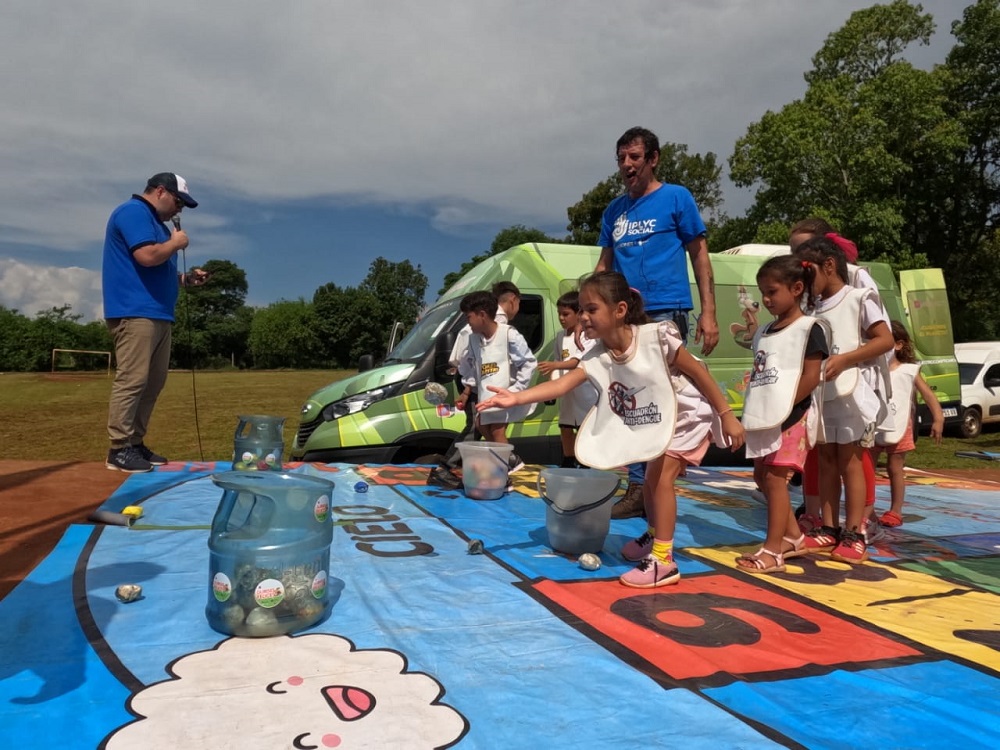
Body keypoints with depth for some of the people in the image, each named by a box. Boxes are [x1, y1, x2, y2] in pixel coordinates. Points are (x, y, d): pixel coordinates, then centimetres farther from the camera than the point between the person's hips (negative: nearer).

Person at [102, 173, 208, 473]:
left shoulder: (155, 221, 25)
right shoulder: (134, 212, -6)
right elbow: (147, 256, -21)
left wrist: (186, 278, 14)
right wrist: (176, 243, -4)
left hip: (157, 314, 11)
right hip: (135, 312, -11)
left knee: (153, 382, 9)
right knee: (132, 380, -13)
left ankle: (135, 443, 15)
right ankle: (119, 450, -9)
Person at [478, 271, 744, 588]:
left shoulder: (656, 337, -29)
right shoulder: (597, 357, -15)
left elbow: (698, 371, -19)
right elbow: (562, 384, -27)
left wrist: (727, 415, -16)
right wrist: (517, 398, -41)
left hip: (686, 416, -6)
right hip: (653, 424, 7)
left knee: (660, 478, -15)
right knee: (652, 480, 17)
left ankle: (663, 561, -8)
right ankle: (654, 535, 42)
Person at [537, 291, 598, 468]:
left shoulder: (587, 336, -11)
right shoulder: (560, 336, 10)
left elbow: (578, 361, -23)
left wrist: (555, 365, -38)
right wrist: (553, 380, -5)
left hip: (584, 388, -7)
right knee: (565, 428, 14)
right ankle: (568, 462, 28)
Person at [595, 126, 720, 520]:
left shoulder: (676, 197, 3)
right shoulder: (614, 210, 16)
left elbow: (699, 256, 2)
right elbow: (604, 264, 18)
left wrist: (708, 312, -7)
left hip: (666, 313, -5)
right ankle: (638, 487, 14)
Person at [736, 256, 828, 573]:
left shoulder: (809, 328, -7)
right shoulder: (764, 332, 16)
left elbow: (811, 376, -14)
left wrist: (784, 407, -16)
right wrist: (755, 410, 6)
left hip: (791, 416, -9)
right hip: (764, 416, 9)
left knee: (775, 477, -9)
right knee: (762, 475, 13)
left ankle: (772, 550, -3)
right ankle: (793, 537, 27)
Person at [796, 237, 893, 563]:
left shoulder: (858, 299, -4)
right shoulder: (815, 310, 13)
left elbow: (885, 340, -10)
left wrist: (843, 359, -19)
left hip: (853, 392, -6)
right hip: (822, 394, 6)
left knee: (849, 462, -4)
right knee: (826, 460, 8)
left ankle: (854, 535, 3)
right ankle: (829, 529, 15)